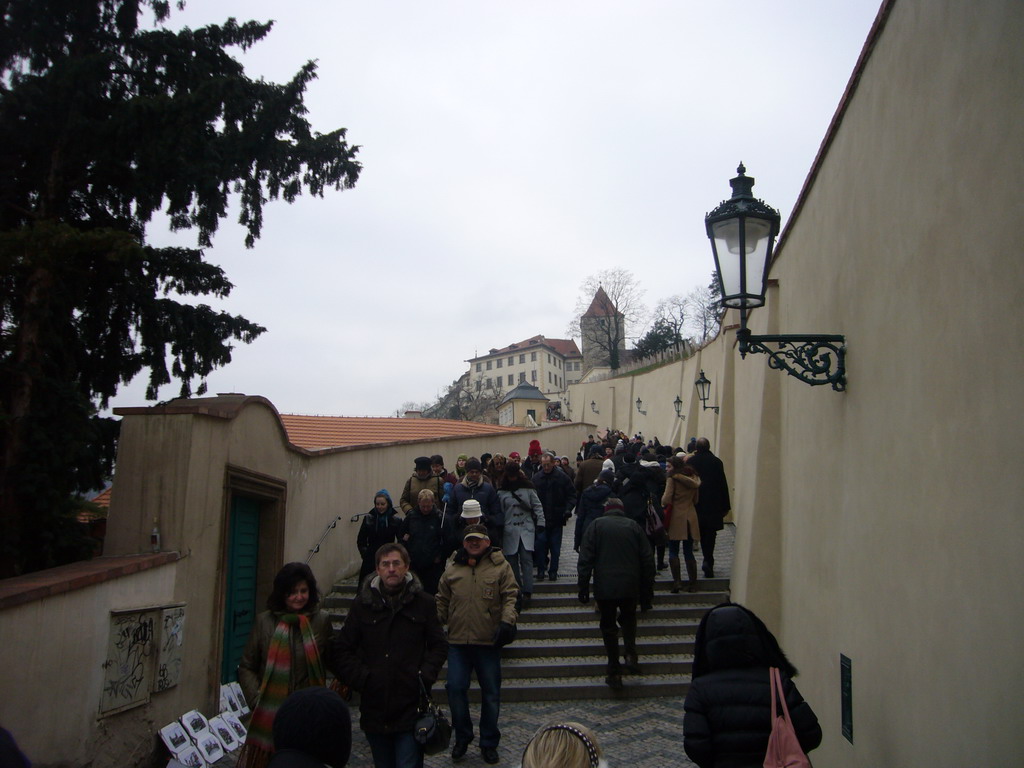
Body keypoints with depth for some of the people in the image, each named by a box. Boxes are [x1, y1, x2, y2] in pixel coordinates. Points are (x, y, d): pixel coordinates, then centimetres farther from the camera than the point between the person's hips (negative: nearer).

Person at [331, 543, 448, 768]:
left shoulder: (423, 602, 1)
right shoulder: (363, 604, 2)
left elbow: (439, 646, 6)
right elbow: (341, 650, 4)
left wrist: (424, 677, -7)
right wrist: (361, 678, -7)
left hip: (411, 709, -2)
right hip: (374, 708, 2)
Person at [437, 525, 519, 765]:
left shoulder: (500, 566, -1)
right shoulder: (452, 567, 8)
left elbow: (510, 596, -5)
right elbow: (442, 600, 15)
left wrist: (507, 621, -19)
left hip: (489, 641, -2)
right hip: (458, 640, 2)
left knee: (491, 693, 8)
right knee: (455, 689, 2)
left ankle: (489, 743, 25)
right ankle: (462, 738, 24)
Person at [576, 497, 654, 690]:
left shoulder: (597, 525, 5)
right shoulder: (634, 526, 10)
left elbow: (585, 559, -3)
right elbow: (647, 560, 9)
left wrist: (583, 587, 1)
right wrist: (647, 593, 15)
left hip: (605, 587, -2)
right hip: (630, 586, 2)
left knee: (608, 625, 10)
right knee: (628, 618, 24)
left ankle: (614, 673, 11)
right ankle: (631, 654, 3)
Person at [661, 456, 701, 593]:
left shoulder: (673, 478, -8)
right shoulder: (693, 478, 11)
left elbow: (666, 499, -15)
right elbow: (696, 499, 17)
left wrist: (663, 502, 6)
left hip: (676, 517, -5)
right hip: (691, 517, 5)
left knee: (673, 551, 1)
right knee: (688, 552, 10)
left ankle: (677, 581, -6)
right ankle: (693, 583, 9)